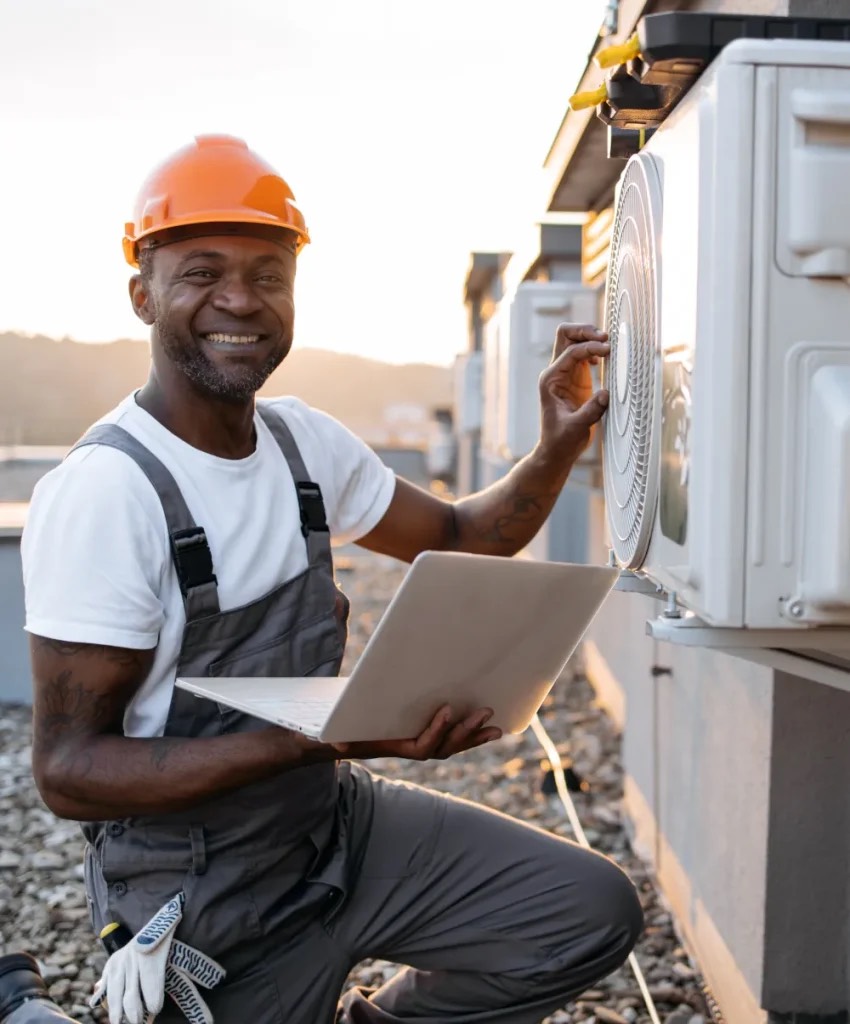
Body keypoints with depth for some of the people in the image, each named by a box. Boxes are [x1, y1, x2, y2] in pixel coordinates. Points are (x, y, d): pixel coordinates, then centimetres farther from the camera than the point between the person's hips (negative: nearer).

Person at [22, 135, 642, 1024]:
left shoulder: (304, 442, 0)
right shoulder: (104, 490, -23)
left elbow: (461, 539, 13)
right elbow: (68, 768, -23)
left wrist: (557, 448, -7)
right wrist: (322, 737, -33)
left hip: (342, 823, 6)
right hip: (206, 907, -6)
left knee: (595, 913, 1)